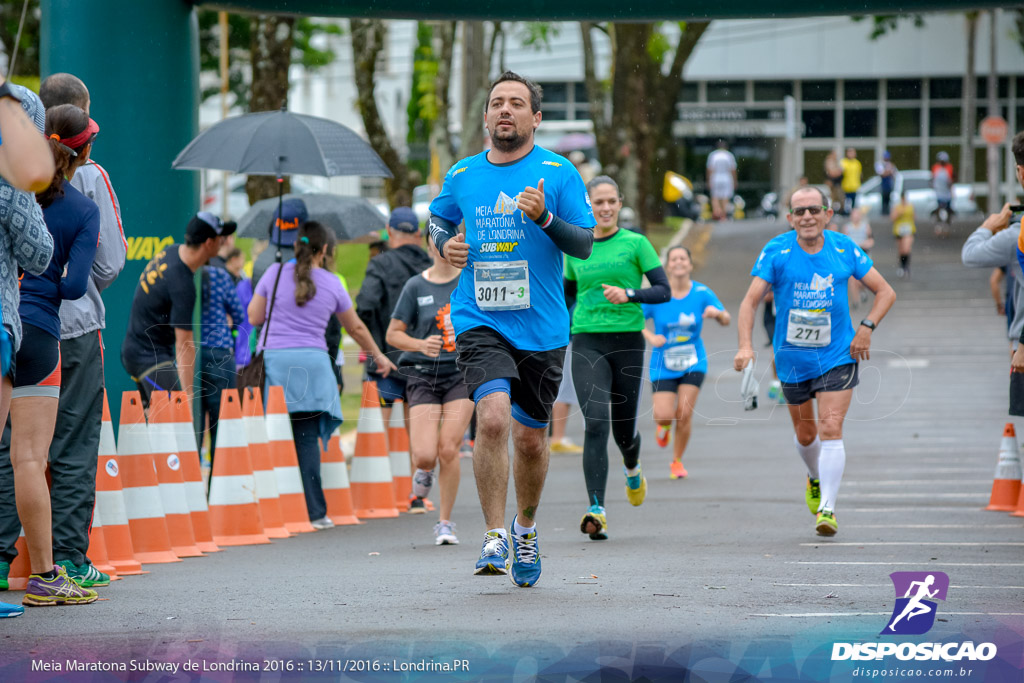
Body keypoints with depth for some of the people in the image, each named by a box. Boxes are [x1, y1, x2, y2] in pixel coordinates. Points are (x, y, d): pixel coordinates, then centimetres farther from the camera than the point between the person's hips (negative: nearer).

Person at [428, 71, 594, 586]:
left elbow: (584, 244, -2)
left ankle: (525, 528, 36)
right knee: (493, 417, -22)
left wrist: (545, 217, -20)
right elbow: (438, 220, 24)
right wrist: (445, 244, 2)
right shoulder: (462, 175, 6)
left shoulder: (558, 173, -1)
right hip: (479, 321, 0)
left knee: (530, 438, 9)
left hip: (542, 327, 0)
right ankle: (494, 537, -14)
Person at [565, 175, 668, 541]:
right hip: (587, 344, 1)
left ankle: (632, 469, 46)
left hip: (627, 342, -1)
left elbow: (664, 291, -4)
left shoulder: (635, 243, 1)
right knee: (595, 424, -16)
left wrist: (629, 295, -20)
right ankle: (596, 510, -22)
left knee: (624, 428, 8)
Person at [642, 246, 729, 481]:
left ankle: (677, 461, 12)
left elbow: (726, 320, -1)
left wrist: (717, 313, -24)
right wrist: (650, 337, -24)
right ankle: (664, 426, 29)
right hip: (663, 365, -1)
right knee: (664, 415, -12)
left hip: (693, 363, 1)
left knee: (684, 413, -9)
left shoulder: (702, 293, -4)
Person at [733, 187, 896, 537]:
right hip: (792, 358, 1)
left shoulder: (843, 248, -5)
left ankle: (827, 508, -15)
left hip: (837, 355, -1)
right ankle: (816, 479, 46)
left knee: (831, 430, -14)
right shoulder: (776, 251, -9)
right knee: (805, 434, 15)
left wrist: (866, 327, -11)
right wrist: (745, 345, -27)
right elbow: (750, 301, -12)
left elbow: (885, 292, 4)